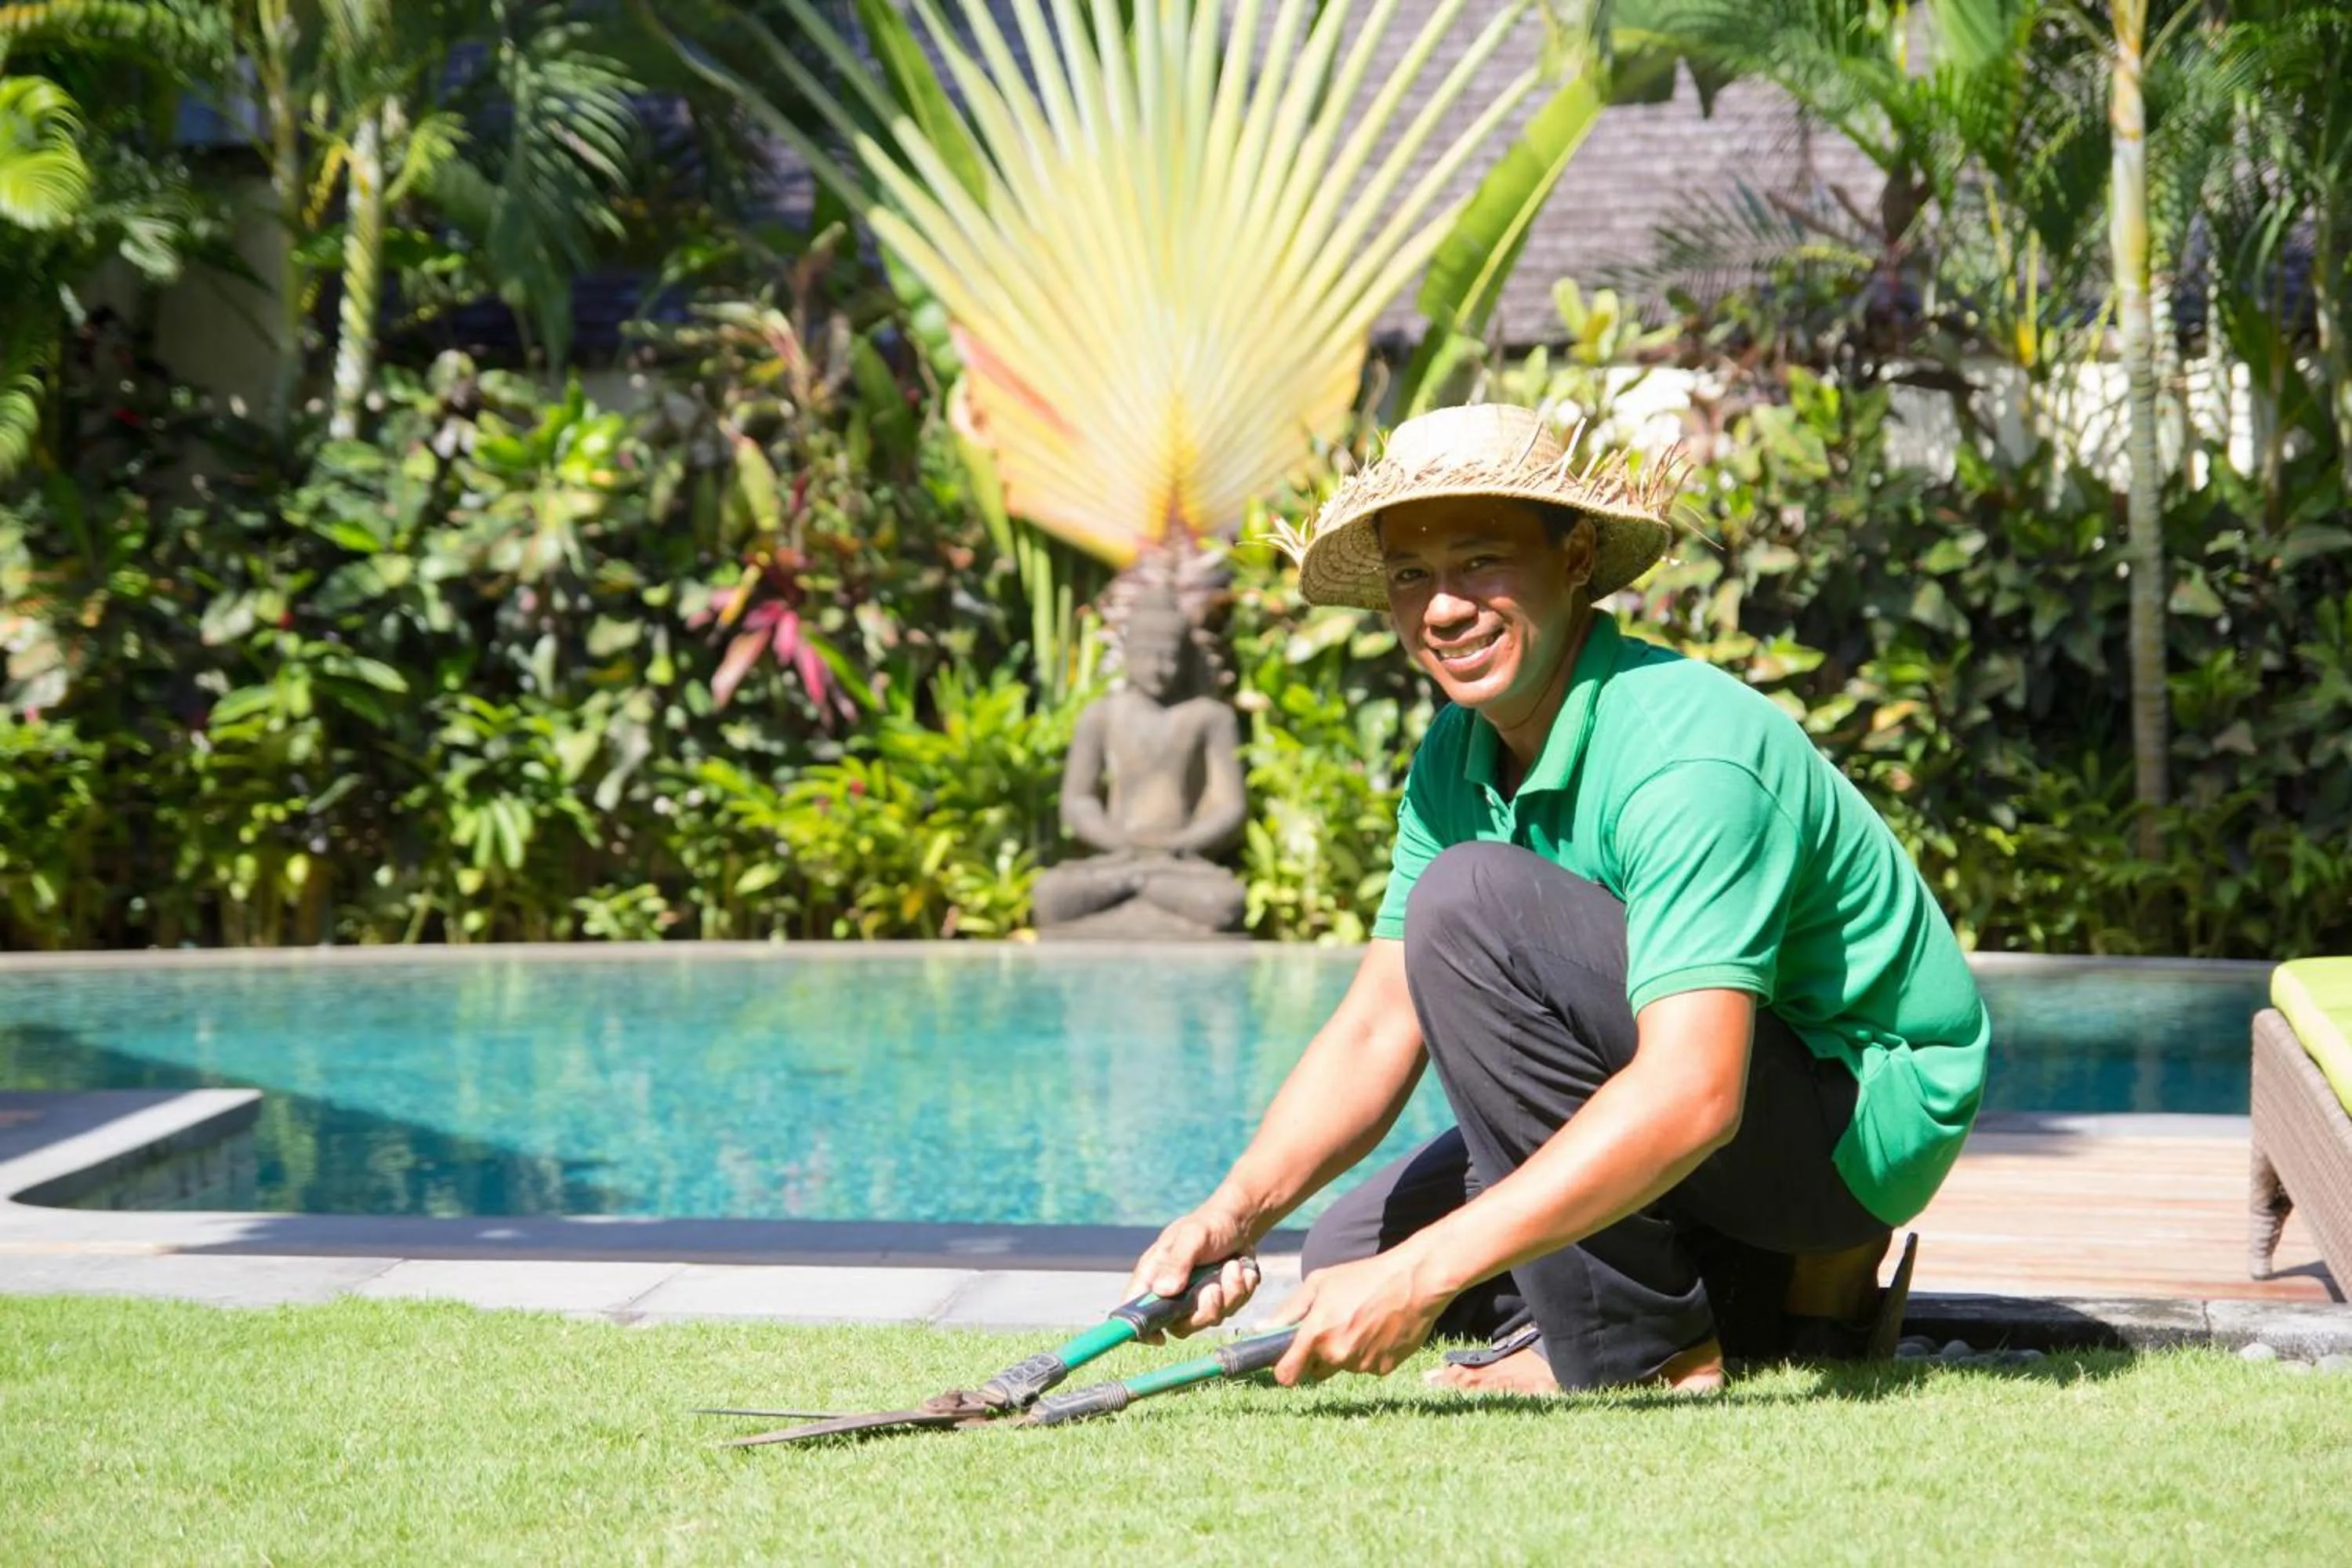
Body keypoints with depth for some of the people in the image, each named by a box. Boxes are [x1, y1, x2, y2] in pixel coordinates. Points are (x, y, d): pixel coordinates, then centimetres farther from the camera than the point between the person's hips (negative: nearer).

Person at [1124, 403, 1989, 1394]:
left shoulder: (1686, 749, -28)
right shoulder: (1457, 757, 0)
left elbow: (1691, 1099, -38)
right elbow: (1378, 1025, 0)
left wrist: (1423, 1274, -42)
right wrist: (1237, 1210, -18)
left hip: (1864, 1114, -9)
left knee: (1471, 899, -25)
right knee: (1349, 1256, 6)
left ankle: (1635, 1345, -16)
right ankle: (1792, 1280, 10)